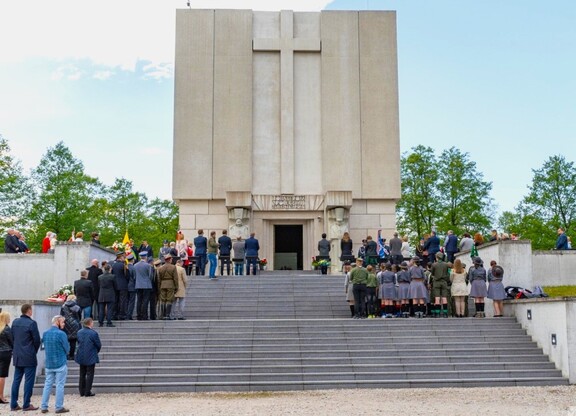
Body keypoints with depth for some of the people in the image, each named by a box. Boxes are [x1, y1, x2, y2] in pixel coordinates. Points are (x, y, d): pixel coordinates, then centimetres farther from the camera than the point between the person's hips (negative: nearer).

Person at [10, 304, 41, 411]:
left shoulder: (15, 322, 6)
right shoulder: (31, 323, -14)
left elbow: (13, 337, 13)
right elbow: (37, 340, -12)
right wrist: (34, 351, 6)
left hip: (17, 356, 7)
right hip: (29, 357, -7)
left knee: (16, 380, 11)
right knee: (29, 381, 1)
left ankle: (13, 404, 13)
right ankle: (26, 405, 3)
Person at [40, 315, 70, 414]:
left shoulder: (45, 334, 4)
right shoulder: (61, 334, -15)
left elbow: (45, 347, 14)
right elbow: (67, 349, -9)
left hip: (48, 364, 6)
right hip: (60, 364, -6)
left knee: (47, 385, 11)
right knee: (60, 385, 1)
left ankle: (44, 407, 13)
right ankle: (59, 407, 4)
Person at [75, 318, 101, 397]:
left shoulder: (79, 332, 0)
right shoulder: (93, 333, -16)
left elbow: (78, 343, 9)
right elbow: (99, 345, -9)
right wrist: (96, 351, 12)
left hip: (81, 357, 5)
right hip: (90, 357, -5)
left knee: (82, 374, 15)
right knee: (90, 374, 4)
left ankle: (82, 392, 19)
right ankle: (87, 392, 4)